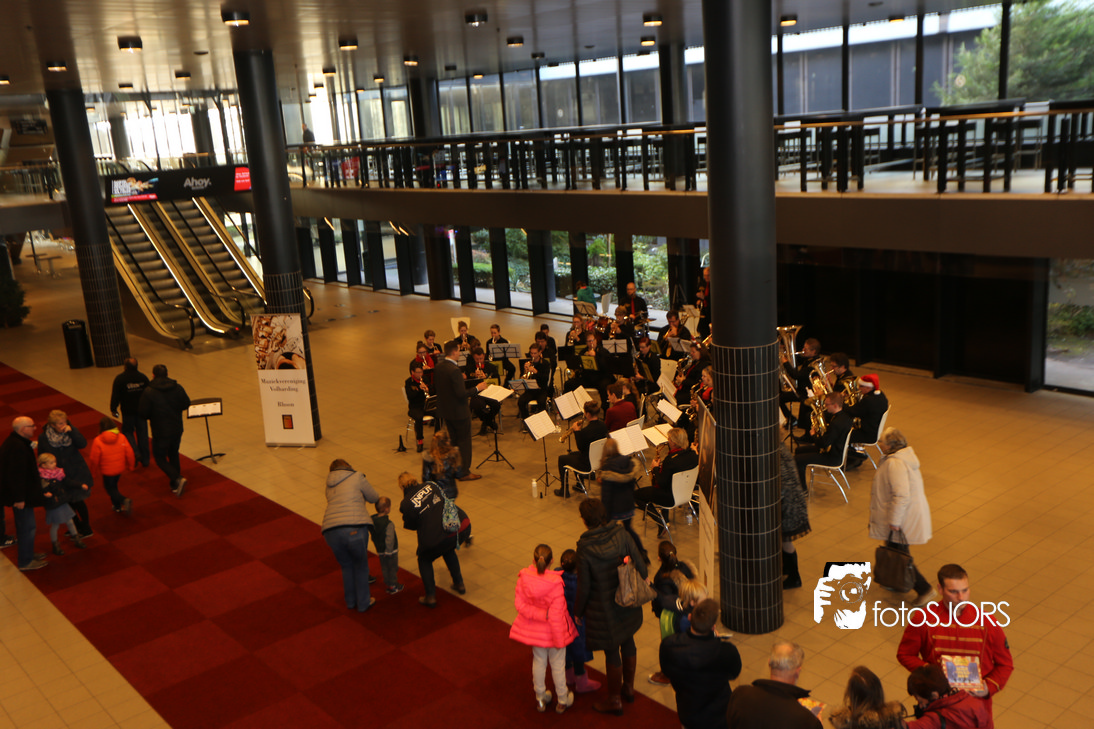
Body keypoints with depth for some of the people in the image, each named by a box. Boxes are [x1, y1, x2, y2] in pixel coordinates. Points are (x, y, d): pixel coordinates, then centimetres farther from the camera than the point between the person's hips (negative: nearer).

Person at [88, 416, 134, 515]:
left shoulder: (98, 441, -21)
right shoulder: (121, 437, -12)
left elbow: (94, 459, -13)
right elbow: (129, 453, -6)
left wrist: (96, 468, 9)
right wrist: (130, 466, 10)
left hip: (107, 470, -4)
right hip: (120, 468, 4)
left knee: (110, 488, 12)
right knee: (114, 485, 25)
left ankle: (124, 500, -9)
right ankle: (117, 505, 33)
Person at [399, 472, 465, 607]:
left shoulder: (406, 504, -9)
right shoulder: (430, 485, 2)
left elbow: (411, 526, 4)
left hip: (432, 540, -4)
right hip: (454, 532, 4)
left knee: (424, 561, 27)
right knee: (449, 551, 38)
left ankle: (430, 597, 25)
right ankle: (459, 584, 46)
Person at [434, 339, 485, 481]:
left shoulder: (439, 367, 0)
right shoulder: (454, 370, -26)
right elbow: (461, 393, -28)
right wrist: (477, 388, -14)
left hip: (445, 410, 9)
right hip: (458, 411, -9)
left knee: (453, 439, 21)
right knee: (464, 441, 4)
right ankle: (464, 472, 10)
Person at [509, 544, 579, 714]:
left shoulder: (523, 577, -20)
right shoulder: (555, 583, -29)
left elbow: (520, 604, -15)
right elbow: (556, 613, -24)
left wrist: (541, 614, -15)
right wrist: (560, 639, -14)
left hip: (534, 629, 3)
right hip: (552, 630, -3)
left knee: (539, 661, 23)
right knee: (557, 663, 18)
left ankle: (540, 699, 41)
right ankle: (562, 701, 37)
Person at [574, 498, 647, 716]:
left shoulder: (585, 548, -25)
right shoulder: (620, 533, -15)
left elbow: (583, 587, -18)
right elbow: (639, 561, -5)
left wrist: (578, 612, -1)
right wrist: (643, 579, 16)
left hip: (604, 608, -5)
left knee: (612, 652, 12)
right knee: (628, 641, 25)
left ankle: (614, 700, 32)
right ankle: (628, 688, 46)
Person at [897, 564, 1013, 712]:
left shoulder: (987, 622, -6)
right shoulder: (924, 618, -8)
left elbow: (1005, 664, 6)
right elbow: (904, 654, 3)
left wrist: (989, 687, -10)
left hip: (977, 698, 0)